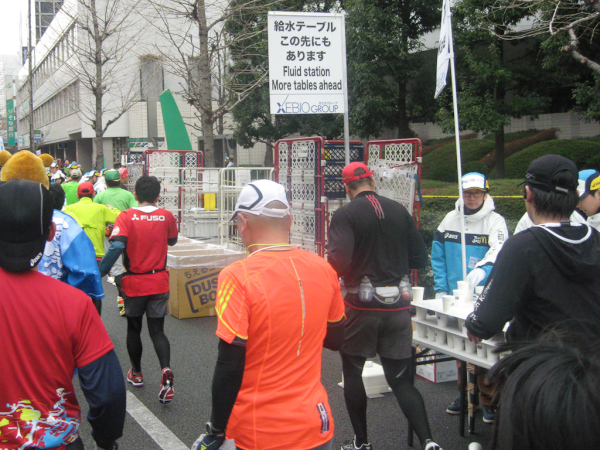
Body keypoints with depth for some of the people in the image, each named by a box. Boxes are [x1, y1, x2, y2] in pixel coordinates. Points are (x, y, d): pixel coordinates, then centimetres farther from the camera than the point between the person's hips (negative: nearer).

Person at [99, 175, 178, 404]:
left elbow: (116, 247, -26)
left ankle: (136, 374, 33)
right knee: (157, 331, 7)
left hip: (134, 283, -1)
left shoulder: (126, 217, -13)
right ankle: (165, 370, -18)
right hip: (159, 282, 1)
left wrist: (100, 272, -21)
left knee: (134, 329, 19)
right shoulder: (166, 216, -4)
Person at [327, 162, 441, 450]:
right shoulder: (399, 211, 3)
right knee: (400, 378, 11)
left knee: (352, 372, 15)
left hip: (360, 307, -3)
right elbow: (420, 259, 5)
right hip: (398, 307, 4)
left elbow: (339, 262, -20)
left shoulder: (344, 215, -10)